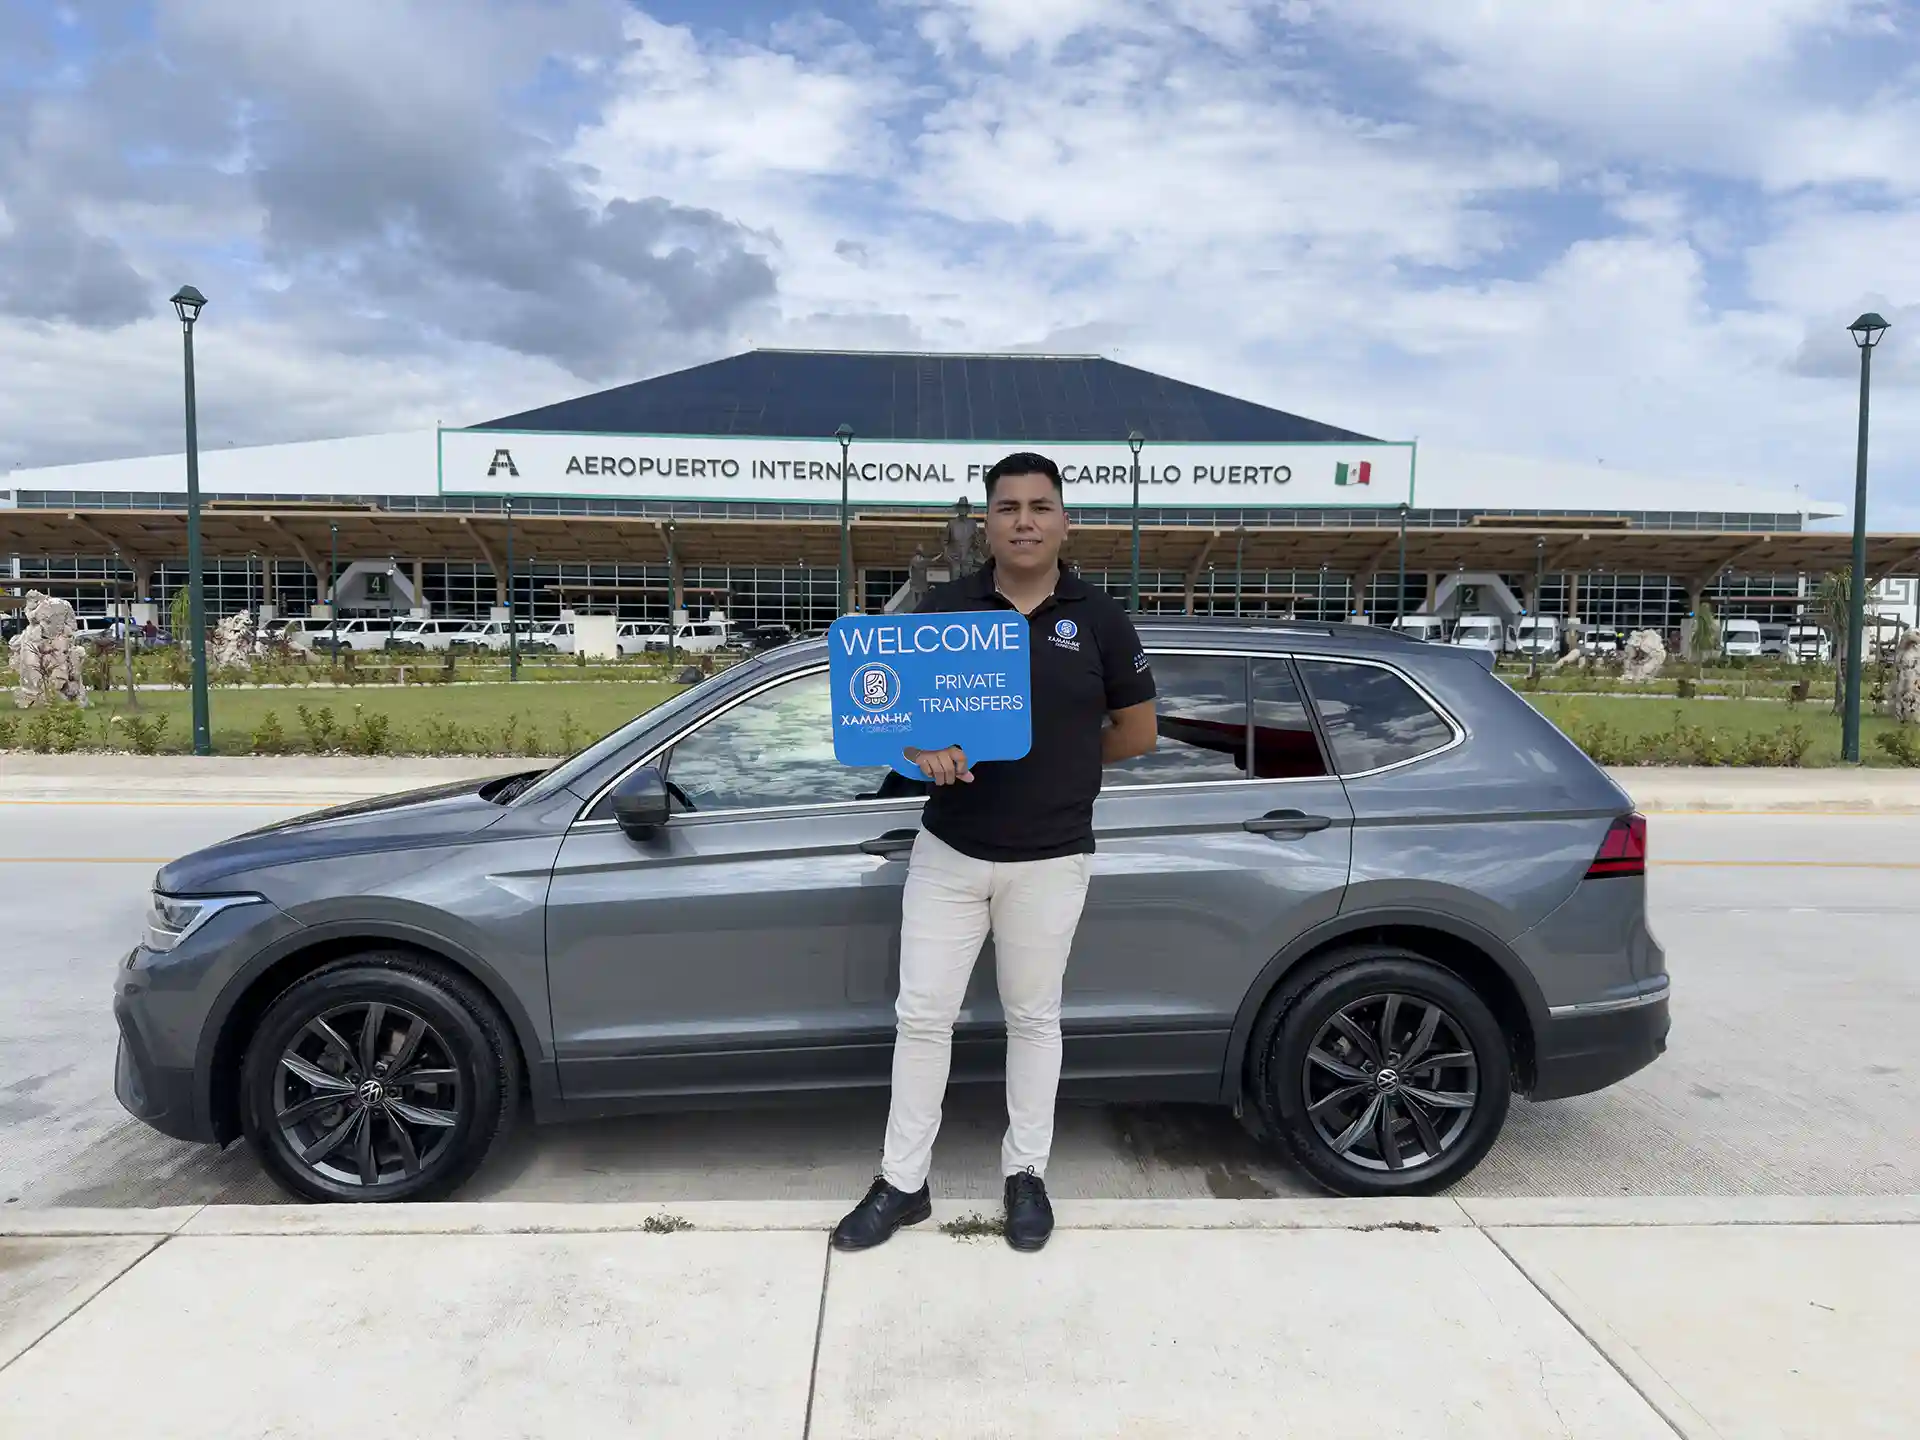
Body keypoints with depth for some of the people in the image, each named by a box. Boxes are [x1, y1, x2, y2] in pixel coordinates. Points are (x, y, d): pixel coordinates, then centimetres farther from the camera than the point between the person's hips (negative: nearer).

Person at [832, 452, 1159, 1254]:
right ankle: (902, 1183, 21)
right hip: (947, 851, 1)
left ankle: (1026, 1174, 30)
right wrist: (926, 752, -18)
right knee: (922, 1016, 6)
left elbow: (1137, 733, 7)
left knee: (1033, 1019, 12)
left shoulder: (1098, 620, -1)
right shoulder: (944, 608, 1)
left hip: (1050, 859, -1)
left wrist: (1057, 761, 6)